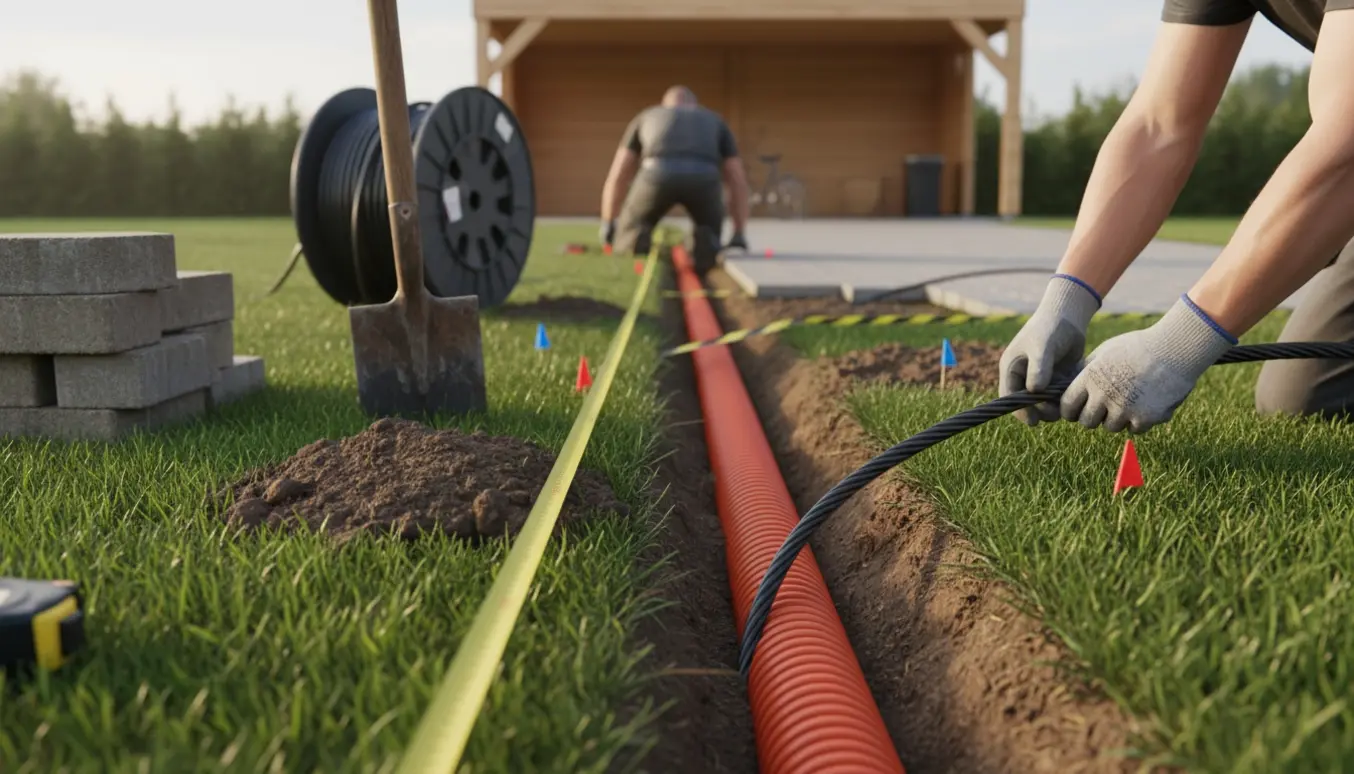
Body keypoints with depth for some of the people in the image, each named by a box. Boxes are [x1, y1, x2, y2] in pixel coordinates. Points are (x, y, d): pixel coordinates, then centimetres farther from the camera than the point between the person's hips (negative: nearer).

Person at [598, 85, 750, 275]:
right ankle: (703, 243, -7)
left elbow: (618, 176, 36)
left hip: (658, 175, 0)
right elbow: (738, 180, 33)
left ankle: (638, 241, -10)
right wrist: (739, 236, 35)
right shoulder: (715, 122, 39)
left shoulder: (646, 118, 38)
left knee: (631, 236, 27)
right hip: (702, 178, 0)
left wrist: (607, 225, 47)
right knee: (709, 233, 30)